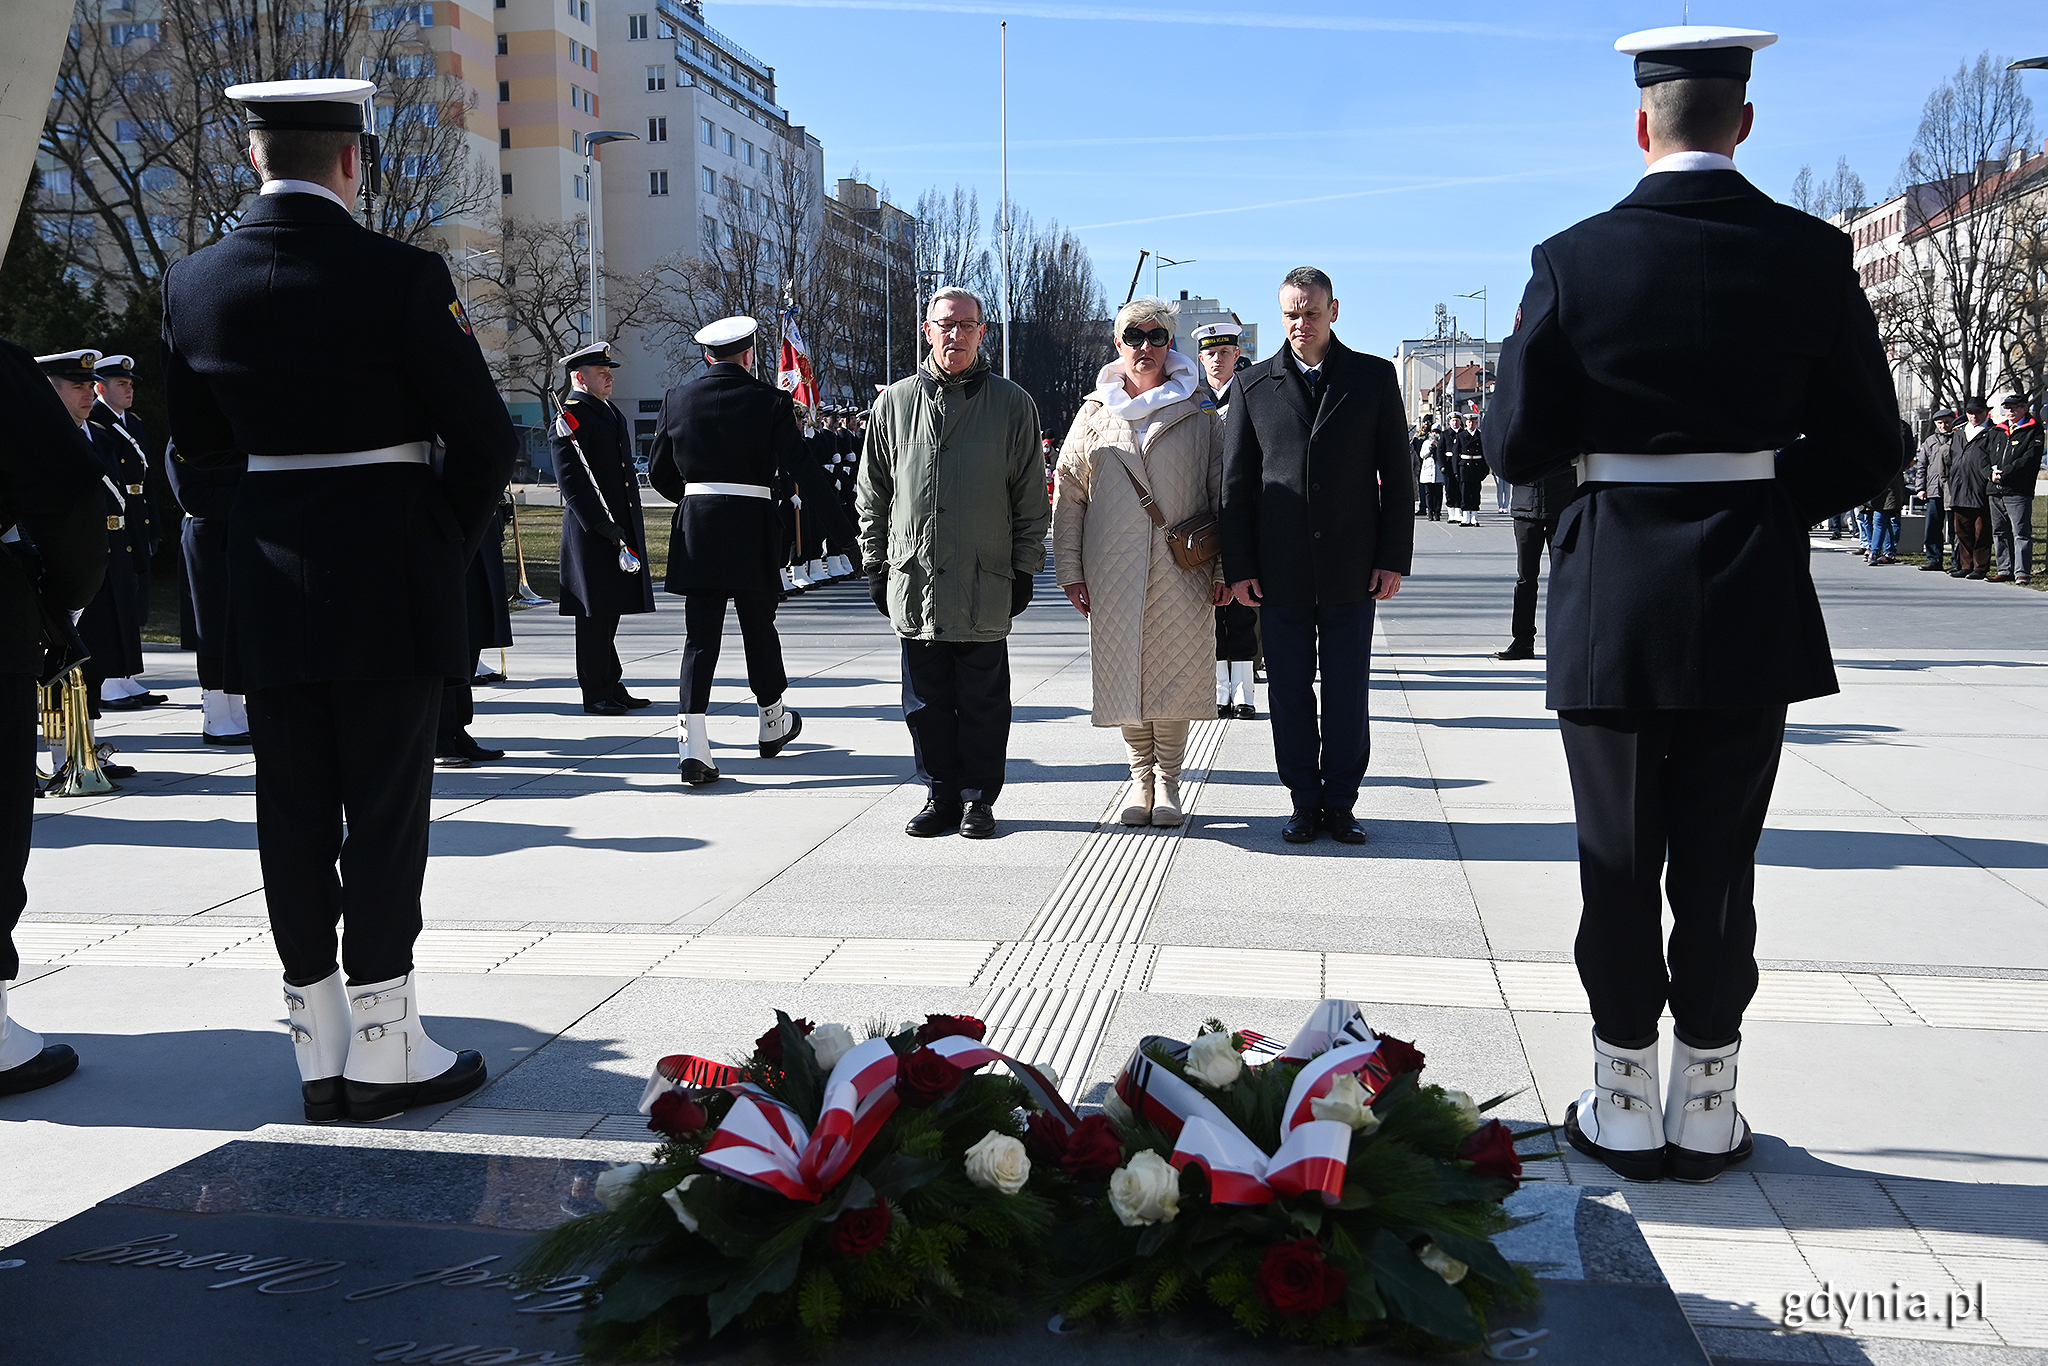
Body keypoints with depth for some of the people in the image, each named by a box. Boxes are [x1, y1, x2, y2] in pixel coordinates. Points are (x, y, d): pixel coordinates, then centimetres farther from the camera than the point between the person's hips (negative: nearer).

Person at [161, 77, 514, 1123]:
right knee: (385, 813, 3)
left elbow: (196, 447, 11)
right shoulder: (401, 277, -12)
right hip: (388, 589, -4)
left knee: (293, 818, 10)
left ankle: (319, 1053, 18)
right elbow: (485, 439, -8)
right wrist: (450, 549, 7)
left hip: (265, 596, 4)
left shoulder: (193, 284, 2)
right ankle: (384, 1051, 9)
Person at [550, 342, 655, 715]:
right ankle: (595, 695, 3)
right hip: (591, 533, -9)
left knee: (610, 613, 13)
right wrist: (604, 527, -21)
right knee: (595, 615, -3)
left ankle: (613, 688, 20)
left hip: (623, 528, 9)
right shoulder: (568, 422, -9)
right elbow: (573, 483, -16)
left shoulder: (612, 414, 19)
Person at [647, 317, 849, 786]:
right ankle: (773, 724, 33)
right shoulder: (771, 401, -4)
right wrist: (837, 524, -5)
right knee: (758, 628, 14)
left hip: (696, 530, 2)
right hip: (753, 529, -2)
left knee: (700, 635, 1)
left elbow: (659, 471, 11)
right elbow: (801, 470, -11)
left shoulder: (677, 399, 5)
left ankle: (692, 743, -11)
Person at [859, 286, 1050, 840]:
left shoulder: (1012, 405, 4)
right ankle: (941, 794, 18)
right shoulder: (894, 403, 9)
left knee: (982, 700, 3)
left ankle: (978, 798, 14)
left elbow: (1031, 497, 5)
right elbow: (873, 494, 14)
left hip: (985, 586, -2)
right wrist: (876, 566, 9)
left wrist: (1024, 569, 1)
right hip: (914, 582, 2)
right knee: (927, 699, 7)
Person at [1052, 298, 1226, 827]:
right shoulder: (1095, 413, 9)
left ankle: (1167, 780, 14)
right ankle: (1140, 778, 17)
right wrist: (1070, 570, 2)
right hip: (1113, 571, 1)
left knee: (1176, 672, 0)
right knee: (1123, 672, 3)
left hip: (1183, 568, -1)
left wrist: (1224, 568, -1)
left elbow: (1223, 492, 5)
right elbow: (1069, 496, 9)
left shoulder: (1200, 414, 6)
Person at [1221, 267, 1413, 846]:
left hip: (1351, 569, 0)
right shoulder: (1254, 385, 7)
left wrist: (1393, 558, -2)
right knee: (1289, 692, 5)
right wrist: (1238, 567, 0)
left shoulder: (1373, 377, 5)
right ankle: (1305, 803, 16)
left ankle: (1340, 802, 16)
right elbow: (1236, 482, 6)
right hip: (1280, 570, 1)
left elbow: (1396, 473, 5)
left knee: (1348, 693, 5)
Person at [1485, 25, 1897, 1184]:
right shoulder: (1812, 256, -2)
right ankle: (1707, 1107, 19)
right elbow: (1865, 450, 1)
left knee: (1622, 862, 9)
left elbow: (1519, 448, -6)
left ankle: (1626, 1106, 17)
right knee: (1719, 862, 11)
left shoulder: (1575, 260, -7)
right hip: (1753, 603, 2)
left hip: (1615, 600, -1)